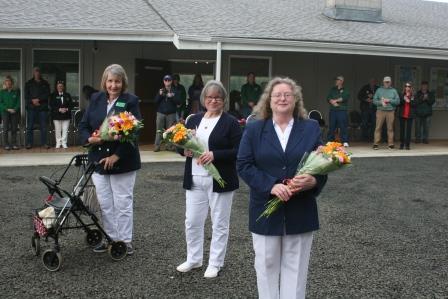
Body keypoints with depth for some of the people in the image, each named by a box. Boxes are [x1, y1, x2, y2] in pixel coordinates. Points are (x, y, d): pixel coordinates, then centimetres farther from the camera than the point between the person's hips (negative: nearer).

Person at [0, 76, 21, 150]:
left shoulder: (16, 91, 9)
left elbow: (18, 102, 4)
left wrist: (15, 109, -12)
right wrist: (7, 109, -12)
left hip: (15, 112, 1)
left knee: (14, 128, 0)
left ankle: (14, 144, 6)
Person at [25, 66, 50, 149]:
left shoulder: (45, 83, 10)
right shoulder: (29, 83, 11)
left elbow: (47, 94, -1)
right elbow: (26, 95, 5)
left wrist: (38, 99, -13)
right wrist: (32, 100, -12)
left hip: (43, 107, 0)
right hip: (31, 107, 0)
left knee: (43, 126, 1)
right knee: (30, 126, -1)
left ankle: (44, 143, 7)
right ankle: (29, 143, 4)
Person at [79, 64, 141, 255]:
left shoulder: (130, 101, -6)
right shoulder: (95, 99, 7)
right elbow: (83, 125, 10)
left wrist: (116, 156, -18)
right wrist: (90, 139, -12)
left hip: (122, 161, -4)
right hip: (98, 159, 4)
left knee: (123, 203, 4)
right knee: (105, 203, 10)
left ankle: (125, 241, 18)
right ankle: (110, 238, 24)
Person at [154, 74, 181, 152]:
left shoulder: (174, 91, 6)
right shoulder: (161, 90, 10)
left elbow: (178, 102, -1)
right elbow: (156, 101, 5)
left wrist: (171, 97, -15)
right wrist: (160, 95, -11)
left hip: (171, 114, -1)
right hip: (161, 113, 1)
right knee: (159, 130, -2)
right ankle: (157, 146, -1)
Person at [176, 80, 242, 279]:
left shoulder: (230, 122, -5)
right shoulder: (194, 119, 11)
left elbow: (238, 151, -12)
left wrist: (214, 155, -23)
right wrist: (184, 150, -7)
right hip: (195, 180, 5)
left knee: (219, 224, 7)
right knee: (192, 221, 11)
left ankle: (215, 263, 21)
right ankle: (193, 259, 29)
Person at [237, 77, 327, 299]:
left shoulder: (311, 128, 4)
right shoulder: (253, 129, 2)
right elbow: (243, 165, -4)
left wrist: (314, 181, -18)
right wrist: (271, 186, -18)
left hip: (300, 212, 1)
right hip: (265, 211, 0)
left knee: (296, 267, 10)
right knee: (267, 266, 11)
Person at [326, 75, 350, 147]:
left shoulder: (345, 90, 7)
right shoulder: (332, 89, 18)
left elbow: (344, 98, -10)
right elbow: (328, 98, 6)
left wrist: (336, 100, -8)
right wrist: (333, 102, -11)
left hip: (342, 110, -3)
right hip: (333, 110, 3)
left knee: (343, 126, -6)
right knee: (332, 126, 4)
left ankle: (345, 142, -3)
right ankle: (330, 141, 11)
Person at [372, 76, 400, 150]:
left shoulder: (394, 91, 11)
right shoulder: (379, 90, 10)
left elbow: (397, 101, 2)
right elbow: (374, 100, 4)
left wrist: (389, 100, -9)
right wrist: (381, 102, -13)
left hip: (390, 111, 1)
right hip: (380, 111, 0)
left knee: (390, 128, 1)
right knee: (378, 127, -4)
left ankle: (390, 144, 6)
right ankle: (376, 144, -2)